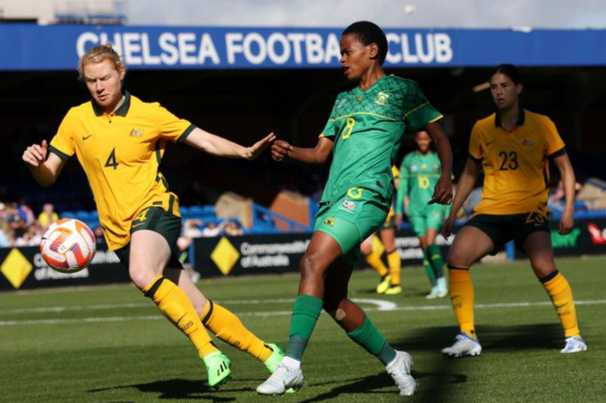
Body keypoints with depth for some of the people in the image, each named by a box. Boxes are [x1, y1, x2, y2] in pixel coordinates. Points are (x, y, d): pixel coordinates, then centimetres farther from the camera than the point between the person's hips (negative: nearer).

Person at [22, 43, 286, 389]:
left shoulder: (149, 114, -1)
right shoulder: (76, 120, 5)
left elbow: (205, 140, -1)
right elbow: (48, 176, 9)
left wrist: (246, 152, -17)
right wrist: (36, 163, -14)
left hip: (155, 208, -3)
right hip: (120, 231, 3)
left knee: (142, 273, -37)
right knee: (198, 310, 1)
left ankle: (209, 352, -32)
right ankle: (266, 354, 18)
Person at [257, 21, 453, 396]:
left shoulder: (400, 90, 7)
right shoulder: (343, 100, 26)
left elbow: (440, 135, 7)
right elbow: (321, 152, 22)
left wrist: (446, 177, -8)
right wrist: (290, 151, 2)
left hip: (366, 194, -8)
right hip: (334, 198, 8)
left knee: (313, 263, -25)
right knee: (332, 298, 4)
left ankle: (292, 364, -32)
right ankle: (393, 359, 21)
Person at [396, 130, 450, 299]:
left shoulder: (439, 160, 5)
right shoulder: (408, 160, 8)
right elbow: (402, 186, 11)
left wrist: (448, 213, 4)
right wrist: (399, 211, 7)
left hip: (435, 207, -2)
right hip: (416, 209, 2)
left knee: (430, 243, -19)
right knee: (424, 247, 0)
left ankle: (441, 280, -8)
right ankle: (435, 287, 6)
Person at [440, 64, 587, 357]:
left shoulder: (541, 125, -2)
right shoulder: (481, 129, 7)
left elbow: (565, 168, 4)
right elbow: (469, 173, 19)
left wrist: (568, 209, -6)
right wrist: (452, 214, 15)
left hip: (530, 210, -3)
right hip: (490, 212, 3)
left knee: (544, 268, -25)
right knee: (455, 259, -17)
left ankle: (573, 336, -8)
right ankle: (468, 338, -9)